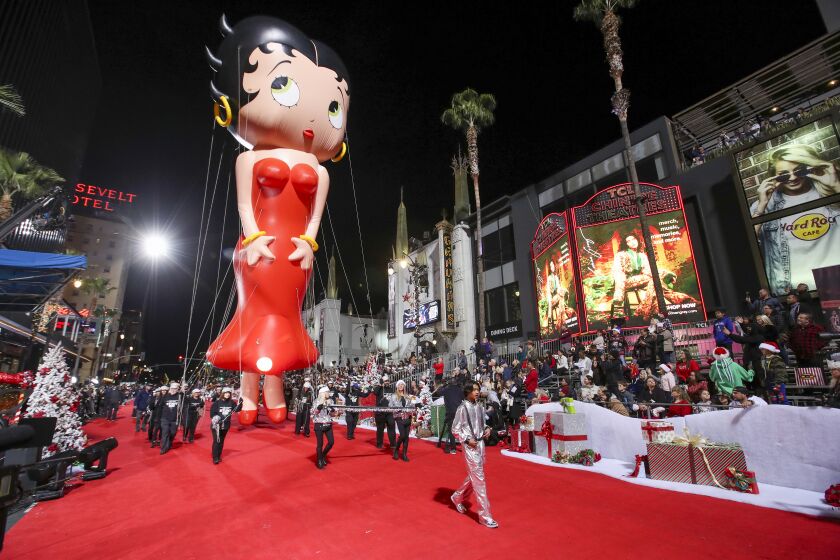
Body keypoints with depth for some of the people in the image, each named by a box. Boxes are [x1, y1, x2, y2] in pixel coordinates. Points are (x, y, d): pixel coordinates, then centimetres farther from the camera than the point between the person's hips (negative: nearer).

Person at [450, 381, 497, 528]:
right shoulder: (462, 408, -13)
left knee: (473, 476, 19)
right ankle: (485, 515, 6)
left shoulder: (479, 407, 6)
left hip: (481, 443, 7)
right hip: (470, 446, -7)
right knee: (478, 478, -4)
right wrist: (467, 440, -18)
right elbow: (455, 429, -9)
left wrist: (487, 430, -1)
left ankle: (457, 497, 40)